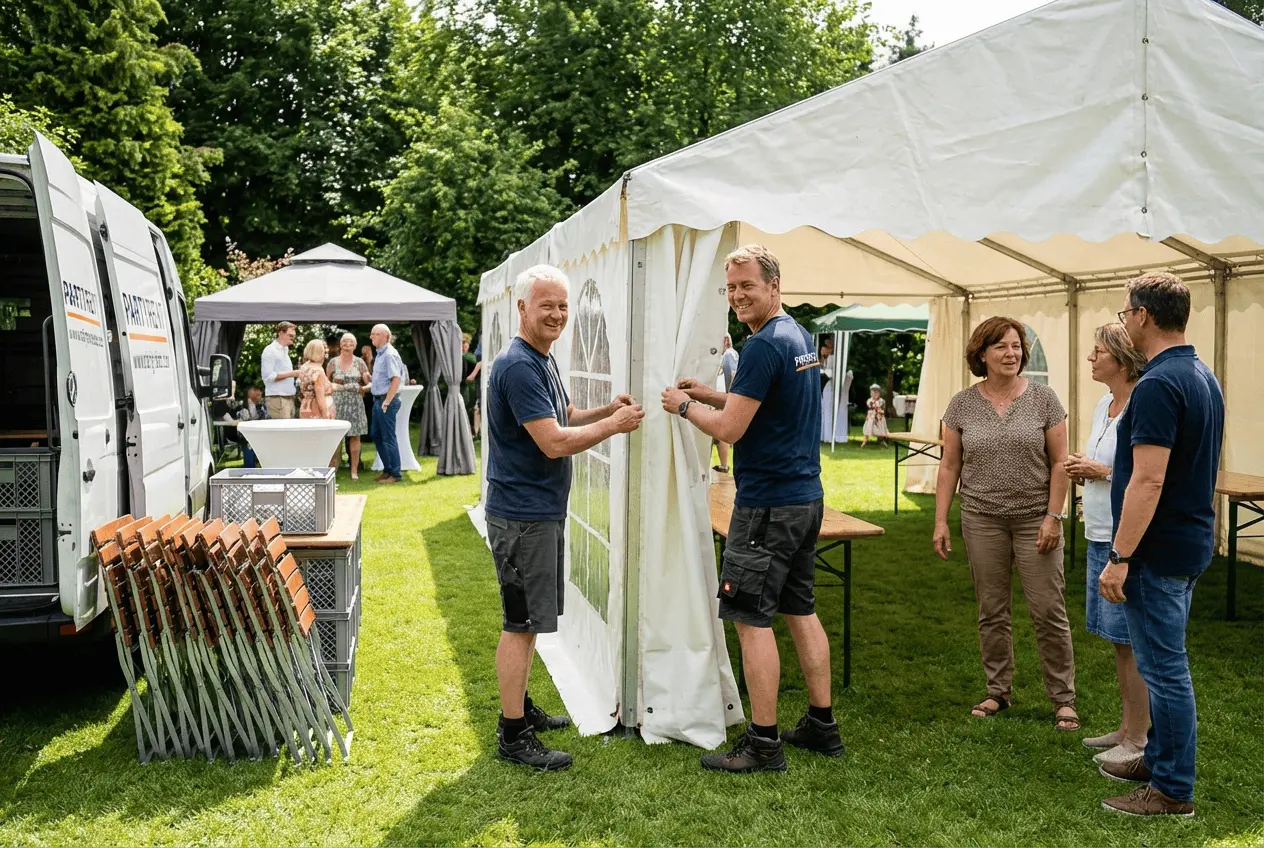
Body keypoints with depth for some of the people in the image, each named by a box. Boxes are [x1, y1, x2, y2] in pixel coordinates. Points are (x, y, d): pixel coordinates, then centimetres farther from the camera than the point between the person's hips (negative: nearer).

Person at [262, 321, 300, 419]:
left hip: (289, 397, 8)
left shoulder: (285, 350, 19)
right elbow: (268, 376, -16)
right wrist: (291, 373, -17)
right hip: (277, 399, -8)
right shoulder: (270, 350, -7)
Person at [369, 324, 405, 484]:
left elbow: (396, 379, -23)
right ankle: (387, 469, 24)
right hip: (378, 399, 10)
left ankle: (395, 473, 5)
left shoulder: (389, 354, -16)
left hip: (386, 401, -10)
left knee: (389, 437, -3)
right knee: (376, 435, 15)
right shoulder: (379, 354, 14)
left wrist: (387, 401, -23)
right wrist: (368, 386, 15)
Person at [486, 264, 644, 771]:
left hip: (542, 510, 10)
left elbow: (563, 418, 22)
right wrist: (615, 426, -15)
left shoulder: (543, 360, 13)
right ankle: (513, 735, 6)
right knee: (521, 623, -3)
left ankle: (520, 707, 32)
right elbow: (554, 442, -25)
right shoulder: (518, 366, -20)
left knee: (529, 620, 19)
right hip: (522, 514, -10)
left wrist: (607, 409, 5)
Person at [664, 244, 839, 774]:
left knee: (752, 619, -3)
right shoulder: (801, 337, 13)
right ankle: (821, 725, 25)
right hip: (807, 497, 10)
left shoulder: (764, 346, -18)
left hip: (768, 505, -10)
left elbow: (729, 429, -19)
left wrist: (684, 406, -2)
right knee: (800, 610, 17)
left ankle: (763, 744, 3)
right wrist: (710, 393, 16)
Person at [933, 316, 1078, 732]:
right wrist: (940, 522, 1)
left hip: (1035, 518, -2)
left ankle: (1063, 698, 13)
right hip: (982, 518, 2)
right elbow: (949, 466, 5)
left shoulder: (1043, 398, -2)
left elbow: (1059, 462, -2)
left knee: (1049, 610, 0)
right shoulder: (962, 404, 2)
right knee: (991, 611, 10)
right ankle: (998, 692, 23)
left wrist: (1054, 516, -8)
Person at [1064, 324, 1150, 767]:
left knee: (1130, 640, 0)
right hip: (1100, 535, 9)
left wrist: (1101, 472, -16)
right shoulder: (1104, 405, 12)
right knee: (1118, 638, 17)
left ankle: (1138, 740, 12)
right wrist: (1080, 470, 3)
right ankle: (1127, 728, 29)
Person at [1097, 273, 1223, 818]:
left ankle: (1173, 789, 10)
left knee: (1163, 667, 0)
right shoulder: (1203, 378, 10)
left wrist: (1120, 557, -22)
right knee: (1163, 663, 20)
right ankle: (1158, 757, 32)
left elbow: (1148, 481, -26)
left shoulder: (1158, 385, -21)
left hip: (1158, 549, -10)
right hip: (1192, 541, 10)